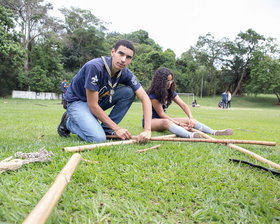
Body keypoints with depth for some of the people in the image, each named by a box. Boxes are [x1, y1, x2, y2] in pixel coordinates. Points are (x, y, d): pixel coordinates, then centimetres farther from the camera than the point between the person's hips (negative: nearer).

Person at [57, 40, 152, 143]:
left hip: (99, 99, 6)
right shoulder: (95, 67, -30)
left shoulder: (125, 73, -12)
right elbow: (92, 105, -28)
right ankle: (68, 122, 2)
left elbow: (145, 98, -13)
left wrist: (147, 130, -26)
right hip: (77, 101, -6)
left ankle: (106, 129, -6)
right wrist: (117, 129, -25)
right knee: (98, 138, -27)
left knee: (129, 92, -14)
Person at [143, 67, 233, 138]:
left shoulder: (171, 92, 4)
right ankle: (190, 135, -65)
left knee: (189, 120, -8)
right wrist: (179, 124, -24)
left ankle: (215, 132, -22)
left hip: (164, 120, 7)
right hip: (150, 120, -7)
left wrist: (191, 118, -24)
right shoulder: (153, 94, -19)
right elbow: (161, 114, -20)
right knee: (166, 122, -41)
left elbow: (183, 105, -6)